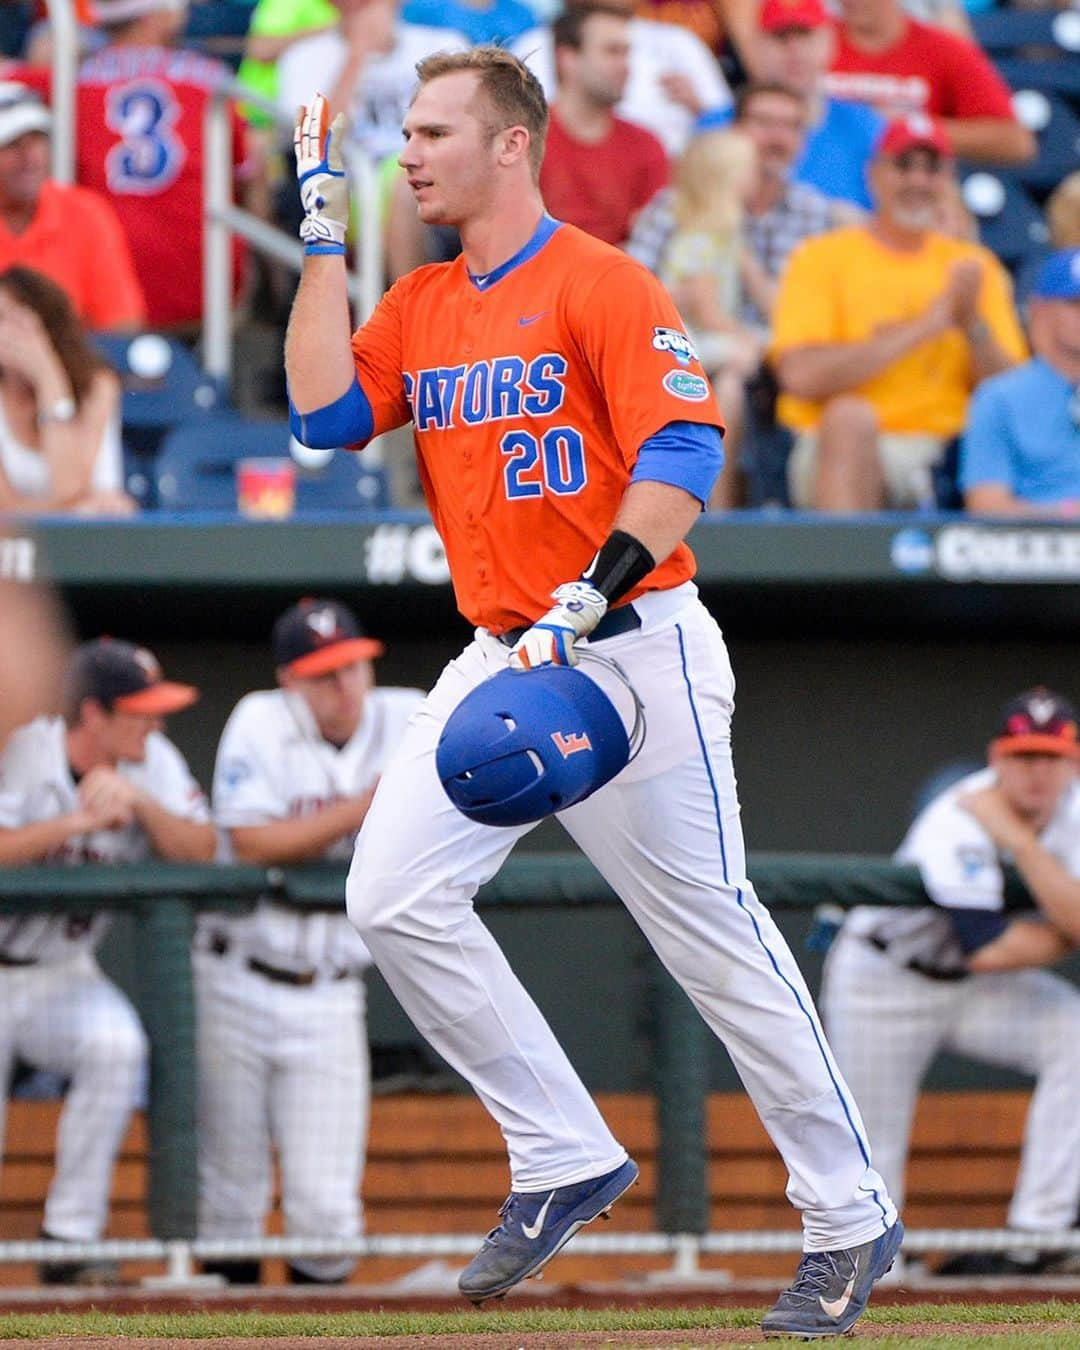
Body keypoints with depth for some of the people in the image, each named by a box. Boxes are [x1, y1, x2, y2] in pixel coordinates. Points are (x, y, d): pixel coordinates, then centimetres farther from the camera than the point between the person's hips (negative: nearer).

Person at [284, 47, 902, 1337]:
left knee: (716, 939, -5)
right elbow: (324, 415, 0)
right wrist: (323, 235, 1)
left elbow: (683, 454, -17)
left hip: (634, 651, -7)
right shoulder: (417, 306, 13)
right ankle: (564, 1161, 3)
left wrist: (586, 601, -28)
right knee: (394, 898, -8)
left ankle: (850, 1219, 6)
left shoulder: (600, 285, -9)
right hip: (499, 655, 7)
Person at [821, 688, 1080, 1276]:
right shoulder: (958, 823, -30)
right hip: (882, 981, -5)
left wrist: (1019, 840, -35)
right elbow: (986, 951, -36)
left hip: (976, 987, 5)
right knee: (872, 1154, -4)